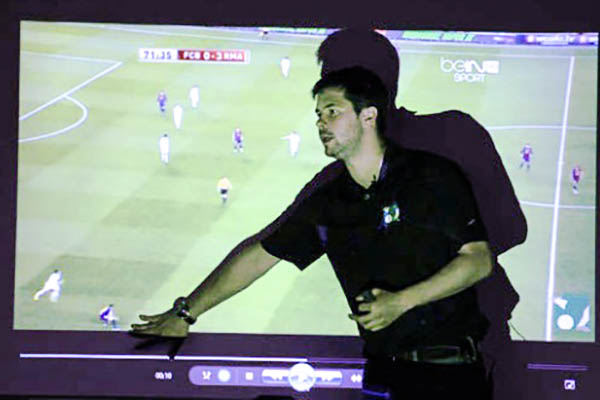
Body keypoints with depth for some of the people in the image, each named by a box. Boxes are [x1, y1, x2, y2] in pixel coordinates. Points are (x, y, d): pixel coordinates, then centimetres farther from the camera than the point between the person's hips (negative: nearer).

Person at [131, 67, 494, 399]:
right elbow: (259, 253, 13)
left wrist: (401, 301, -14)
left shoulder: (431, 176, -4)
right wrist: (185, 313, 12)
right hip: (383, 368, 4)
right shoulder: (325, 196, 8)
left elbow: (479, 258, -5)